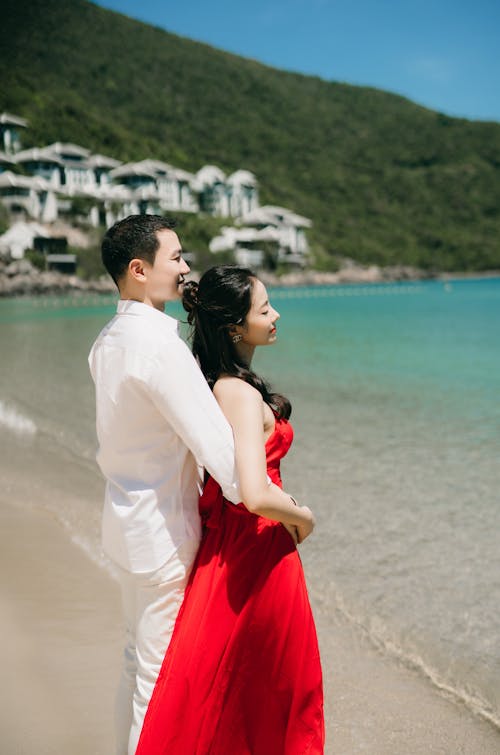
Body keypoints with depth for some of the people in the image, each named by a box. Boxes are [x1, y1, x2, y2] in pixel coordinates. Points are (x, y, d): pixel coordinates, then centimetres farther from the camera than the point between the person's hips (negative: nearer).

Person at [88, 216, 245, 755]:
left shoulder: (107, 342, 6)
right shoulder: (160, 345, -23)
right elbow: (215, 440, -27)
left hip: (124, 518, 9)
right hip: (163, 532, -9)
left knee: (138, 659, 22)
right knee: (162, 675, 4)